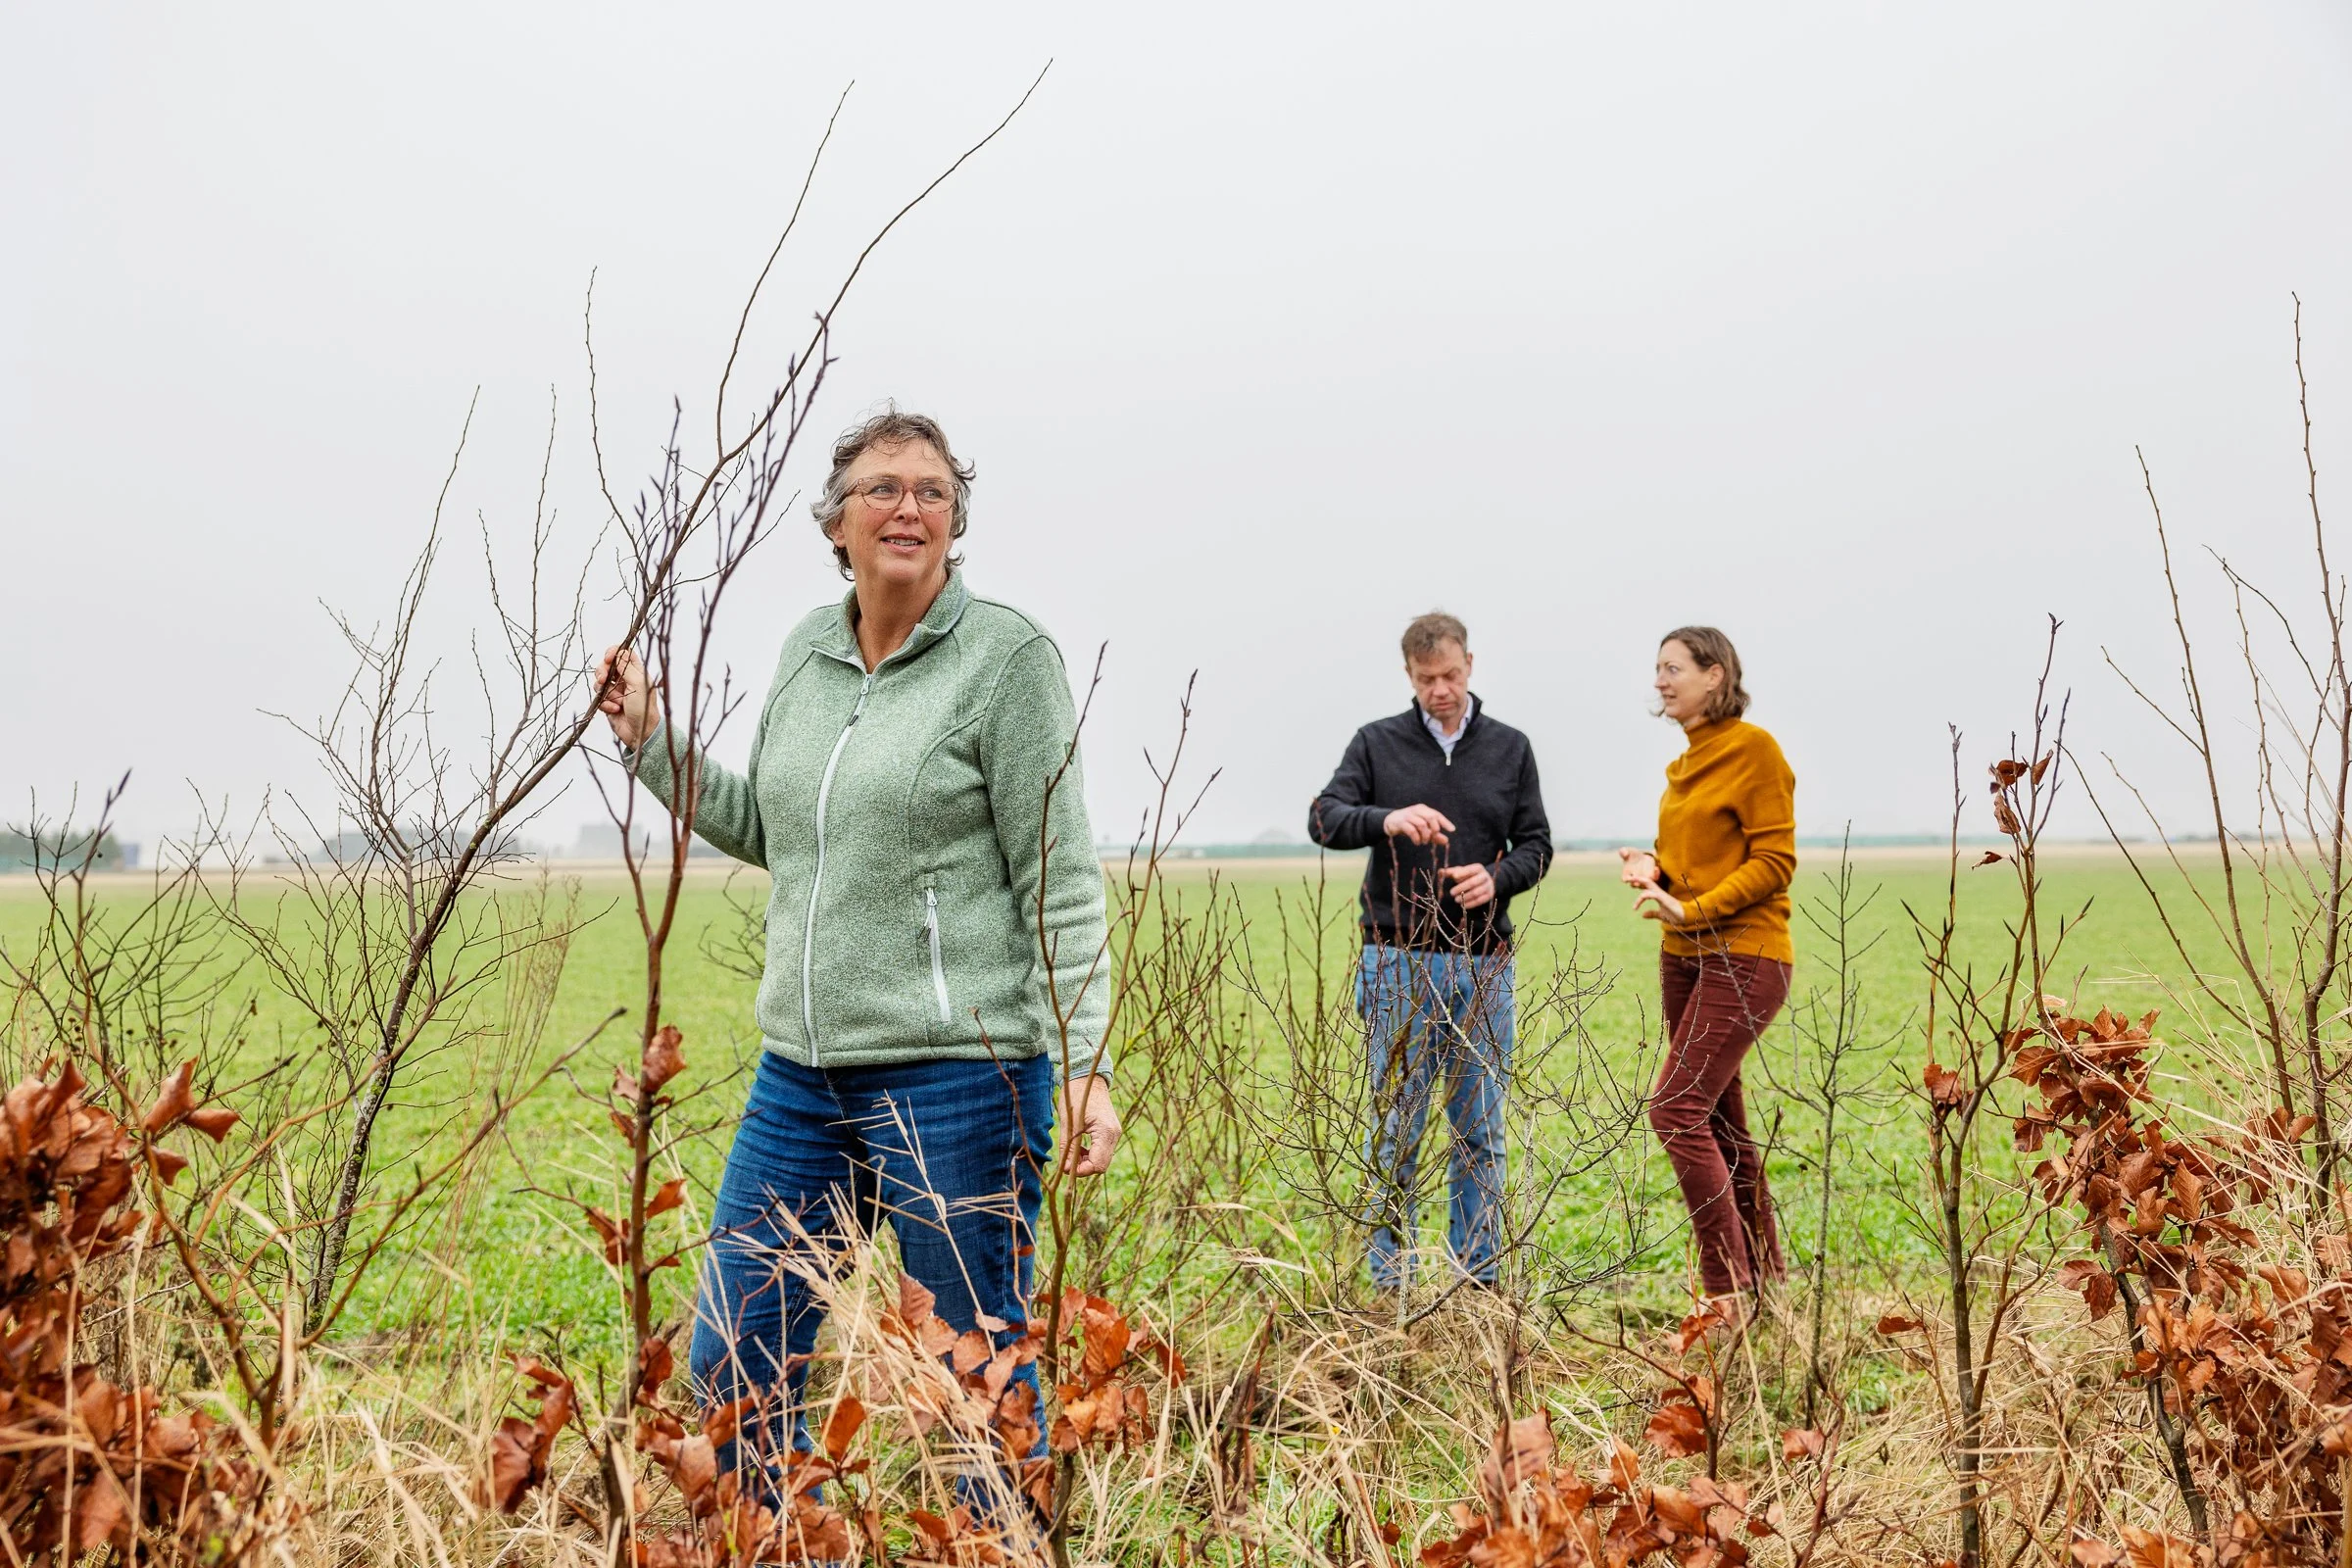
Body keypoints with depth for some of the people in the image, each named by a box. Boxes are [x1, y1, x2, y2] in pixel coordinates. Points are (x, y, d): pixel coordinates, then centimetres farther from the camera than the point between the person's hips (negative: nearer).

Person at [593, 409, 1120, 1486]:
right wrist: (650, 740, 12)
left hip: (957, 1074, -6)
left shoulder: (1005, 655, -8)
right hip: (802, 1068, 7)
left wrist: (1084, 1064, -16)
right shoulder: (809, 648, 11)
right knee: (729, 1375, 11)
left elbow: (1061, 885, -10)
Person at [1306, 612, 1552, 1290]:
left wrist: (1497, 878, -12)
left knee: (1481, 1131, 6)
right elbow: (1324, 818, -7)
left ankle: (1479, 1278, 15)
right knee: (1396, 1129, 1)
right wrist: (1386, 819, -27)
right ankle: (1391, 1281, 9)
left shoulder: (1510, 748, 10)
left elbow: (1536, 844, 10)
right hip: (1399, 963, -2)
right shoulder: (1378, 742, 4)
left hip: (1482, 964, 2)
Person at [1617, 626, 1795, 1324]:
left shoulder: (1754, 748, -10)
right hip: (1683, 958, 9)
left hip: (1743, 958, -9)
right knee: (1720, 1124, 12)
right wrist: (1653, 867, 2)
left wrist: (1692, 908, -21)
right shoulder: (1686, 762, 14)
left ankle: (1729, 1294, -11)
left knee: (1677, 1109, -17)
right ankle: (1767, 1283, 23)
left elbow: (1774, 862, -14)